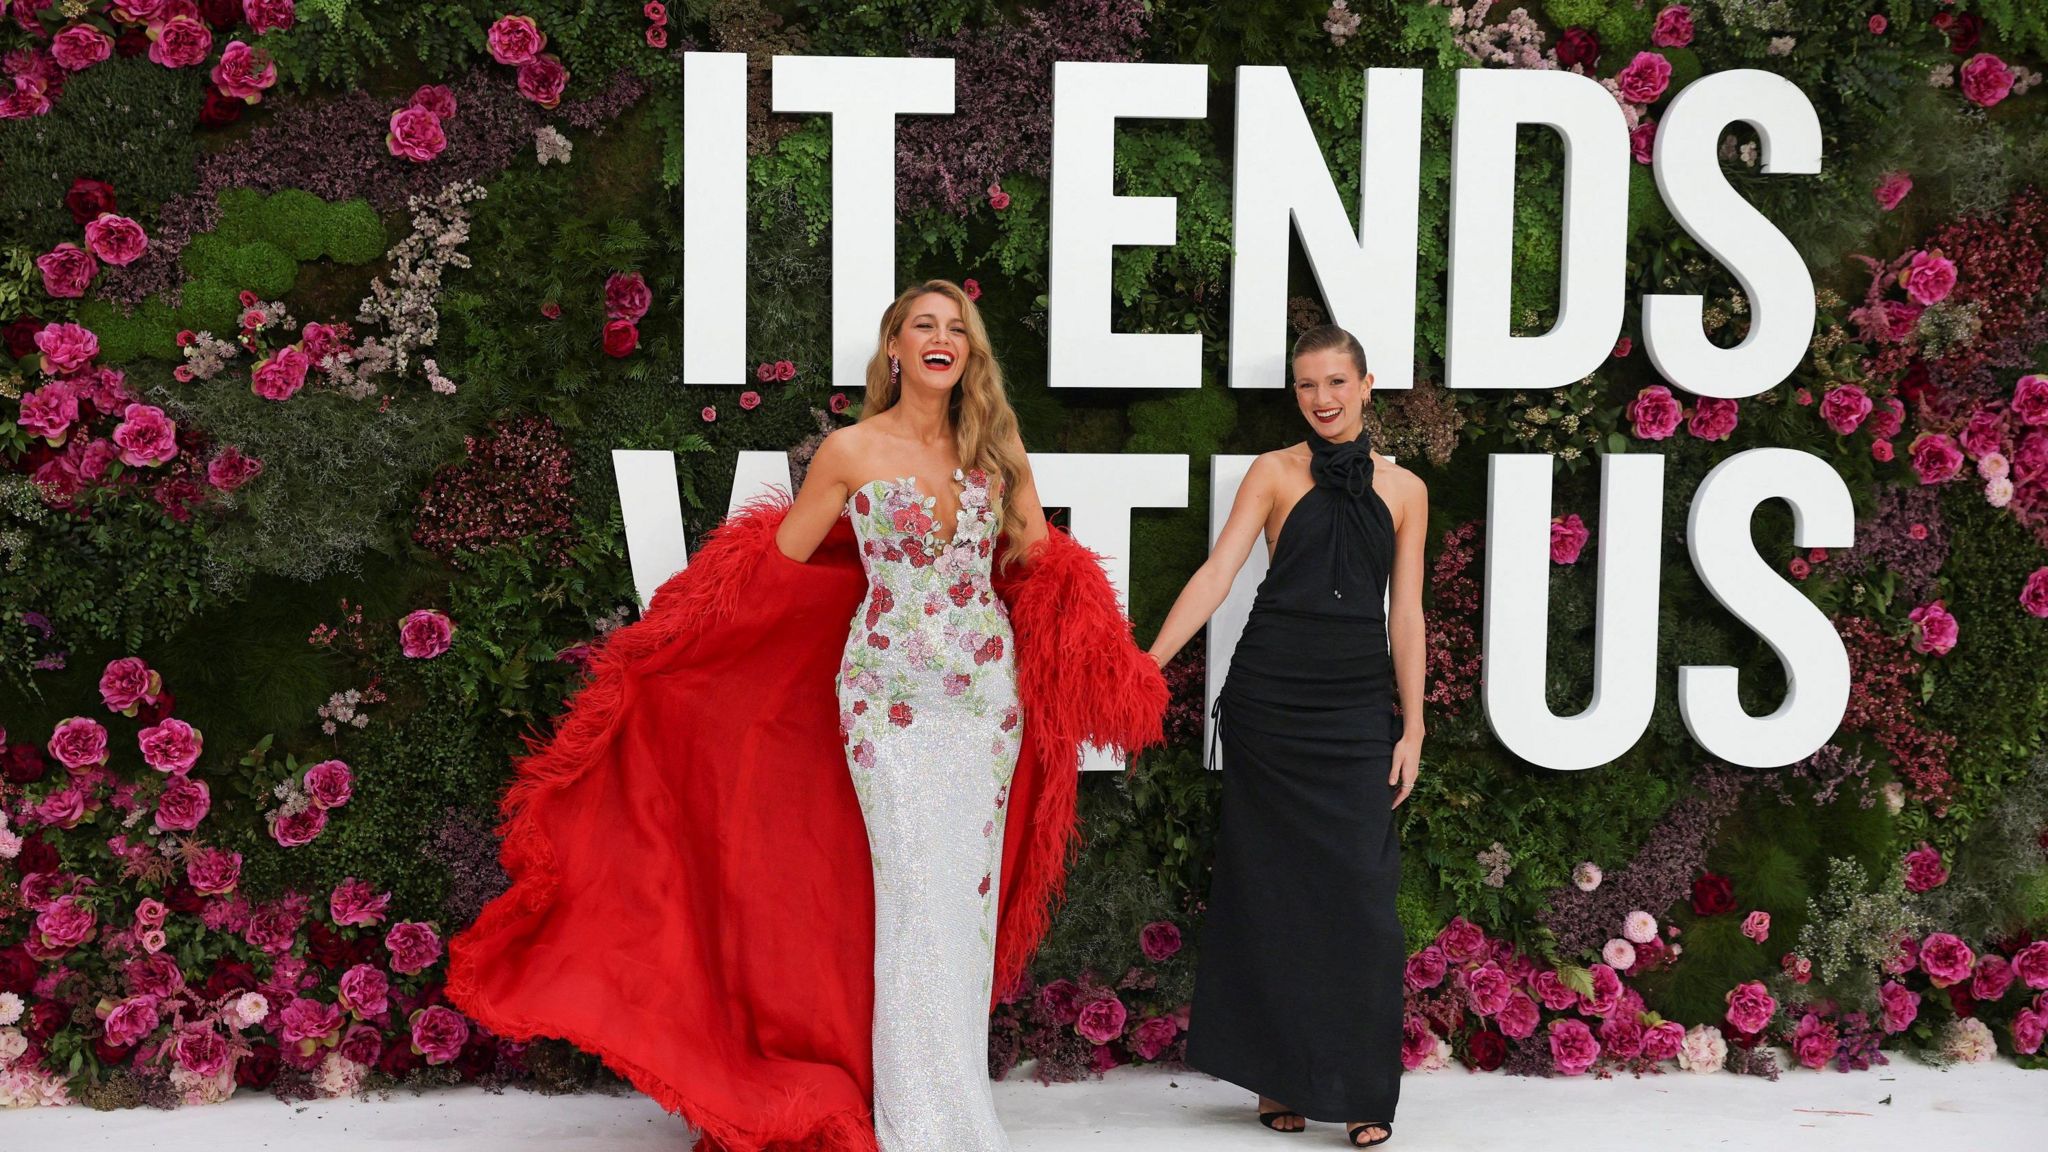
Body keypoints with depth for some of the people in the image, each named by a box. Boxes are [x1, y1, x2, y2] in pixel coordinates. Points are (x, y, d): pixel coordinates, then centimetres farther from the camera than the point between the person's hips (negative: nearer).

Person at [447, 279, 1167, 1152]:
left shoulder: (994, 446, 7)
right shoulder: (851, 450, -3)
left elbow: (1040, 564, 14)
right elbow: (778, 563, 3)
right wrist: (660, 645, 6)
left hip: (990, 694, 4)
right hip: (891, 696, -4)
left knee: (971, 892, 6)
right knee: (919, 893, -7)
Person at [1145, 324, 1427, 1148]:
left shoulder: (1403, 489, 9)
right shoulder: (1275, 473, 4)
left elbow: (1405, 613, 9)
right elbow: (1218, 572, -6)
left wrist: (1412, 726, 4)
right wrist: (1150, 662, -16)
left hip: (1357, 707, 1)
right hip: (1269, 696, -1)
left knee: (1359, 890, -2)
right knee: (1272, 887, 4)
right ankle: (1279, 1078, 16)